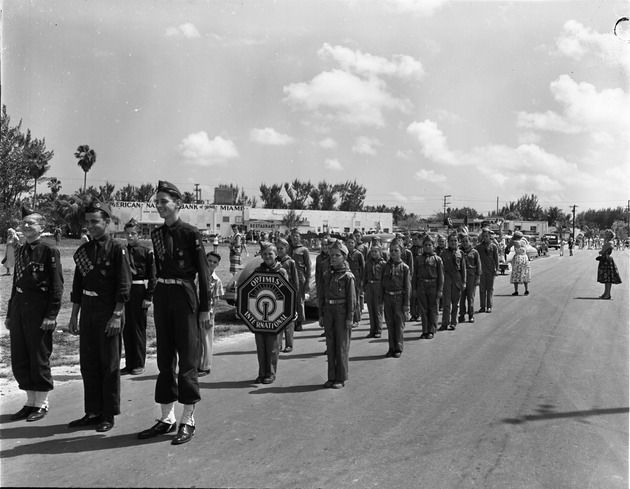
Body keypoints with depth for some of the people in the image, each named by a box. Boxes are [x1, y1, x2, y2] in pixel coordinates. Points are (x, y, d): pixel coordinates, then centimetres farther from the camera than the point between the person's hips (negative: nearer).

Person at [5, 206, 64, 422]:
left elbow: (57, 286, -11)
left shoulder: (49, 251, -8)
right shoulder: (20, 251, 13)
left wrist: (51, 315, -16)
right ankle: (31, 402, 24)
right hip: (19, 307, 7)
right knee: (19, 358, 11)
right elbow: (15, 283, 17)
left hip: (39, 308, -7)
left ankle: (42, 403, 16)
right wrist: (10, 313, 15)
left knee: (39, 357, 2)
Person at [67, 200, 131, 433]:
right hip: (87, 312, 6)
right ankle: (93, 412, 23)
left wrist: (117, 316, -16)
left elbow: (124, 286, -12)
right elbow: (78, 285, 14)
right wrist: (74, 315, 12)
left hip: (108, 313, -6)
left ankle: (109, 414, 15)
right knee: (88, 363, 11)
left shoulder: (117, 249, -8)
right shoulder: (83, 250, 11)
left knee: (109, 365, 3)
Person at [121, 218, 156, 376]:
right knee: (126, 329, 8)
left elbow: (152, 277, -5)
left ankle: (139, 364, 11)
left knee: (139, 328, 2)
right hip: (123, 292, 5)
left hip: (139, 292, -4)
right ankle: (129, 364, 17)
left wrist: (148, 297, -11)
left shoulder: (147, 252, -2)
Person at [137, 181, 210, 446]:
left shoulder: (191, 233, -8)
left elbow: (203, 272, -8)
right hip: (162, 295, 6)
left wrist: (205, 308, -10)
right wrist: (155, 298, 14)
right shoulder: (156, 234, 9)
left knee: (187, 358, 1)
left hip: (184, 296, -6)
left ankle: (187, 421, 12)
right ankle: (166, 418, 23)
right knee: (165, 358, 11)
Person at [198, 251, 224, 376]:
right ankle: (197, 366, 23)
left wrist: (209, 316, -10)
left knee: (206, 341, 5)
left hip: (207, 313, -3)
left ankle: (205, 368, 15)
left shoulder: (216, 281, -4)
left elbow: (215, 300, -4)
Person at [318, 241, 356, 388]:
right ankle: (332, 377, 19)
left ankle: (341, 378, 11)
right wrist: (322, 314, 9)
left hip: (342, 312, -5)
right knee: (330, 345, 10)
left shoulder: (348, 276, -8)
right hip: (329, 312, 6)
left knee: (342, 346, 2)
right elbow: (322, 295, 12)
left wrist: (349, 318, -13)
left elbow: (351, 299, -10)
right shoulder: (327, 274, 9)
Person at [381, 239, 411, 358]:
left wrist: (406, 304, -10)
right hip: (387, 297, 4)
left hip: (399, 297, -4)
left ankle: (398, 349, 12)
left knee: (399, 324, 2)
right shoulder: (386, 266, 7)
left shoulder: (404, 267, -4)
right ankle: (391, 348, 19)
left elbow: (407, 286, -6)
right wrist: (381, 300, 5)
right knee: (390, 323, 9)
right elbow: (382, 284, 9)